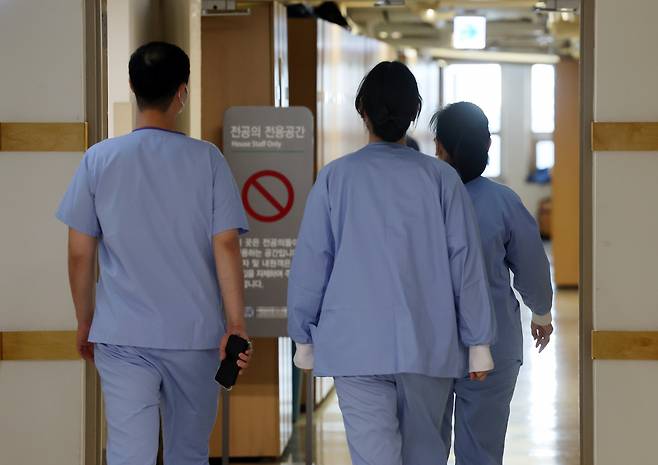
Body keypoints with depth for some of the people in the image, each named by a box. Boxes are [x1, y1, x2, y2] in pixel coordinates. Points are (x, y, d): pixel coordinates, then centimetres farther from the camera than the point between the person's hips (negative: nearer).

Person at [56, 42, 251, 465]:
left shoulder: (99, 159, 0)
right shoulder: (207, 159, -2)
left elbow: (80, 252, 2)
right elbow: (226, 245, -6)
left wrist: (85, 321, 14)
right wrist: (236, 324, -4)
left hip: (121, 335, 0)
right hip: (195, 334, 0)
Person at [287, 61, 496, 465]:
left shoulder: (336, 178, -1)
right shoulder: (441, 178, -1)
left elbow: (311, 263, 1)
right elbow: (466, 263, 0)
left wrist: (304, 339, 12)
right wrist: (479, 342, 6)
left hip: (356, 346, -1)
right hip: (429, 345, 1)